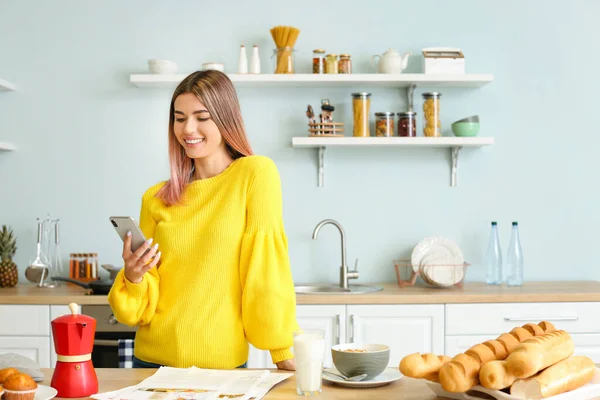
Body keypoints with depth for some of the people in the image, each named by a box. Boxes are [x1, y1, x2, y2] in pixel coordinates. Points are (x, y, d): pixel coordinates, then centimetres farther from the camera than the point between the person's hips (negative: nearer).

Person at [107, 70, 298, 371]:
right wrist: (133, 276, -15)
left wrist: (284, 354, -14)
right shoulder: (156, 199, 3)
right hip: (153, 359, 4)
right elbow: (144, 304, 5)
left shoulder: (256, 173, -8)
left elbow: (266, 265, -12)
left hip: (224, 364, -3)